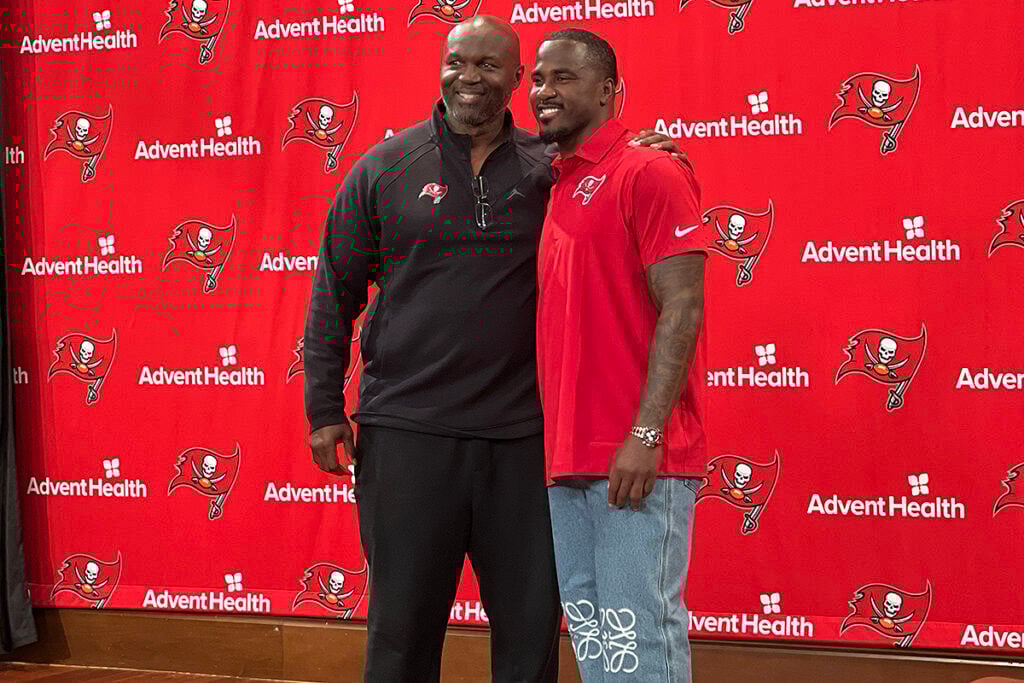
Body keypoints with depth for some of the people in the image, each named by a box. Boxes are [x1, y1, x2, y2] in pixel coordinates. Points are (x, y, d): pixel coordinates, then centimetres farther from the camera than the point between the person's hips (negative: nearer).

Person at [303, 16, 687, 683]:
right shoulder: (385, 167, 4)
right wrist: (325, 409, 2)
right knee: (403, 628, 6)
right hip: (407, 428, -1)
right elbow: (335, 295, 7)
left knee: (532, 626, 8)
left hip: (522, 433, 1)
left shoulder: (549, 169, 6)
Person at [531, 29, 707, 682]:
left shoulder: (647, 171, -5)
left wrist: (646, 434, -20)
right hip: (570, 458, 8)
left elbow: (682, 308, -13)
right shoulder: (558, 189, 19)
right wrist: (556, 443, 14)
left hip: (637, 459, -8)